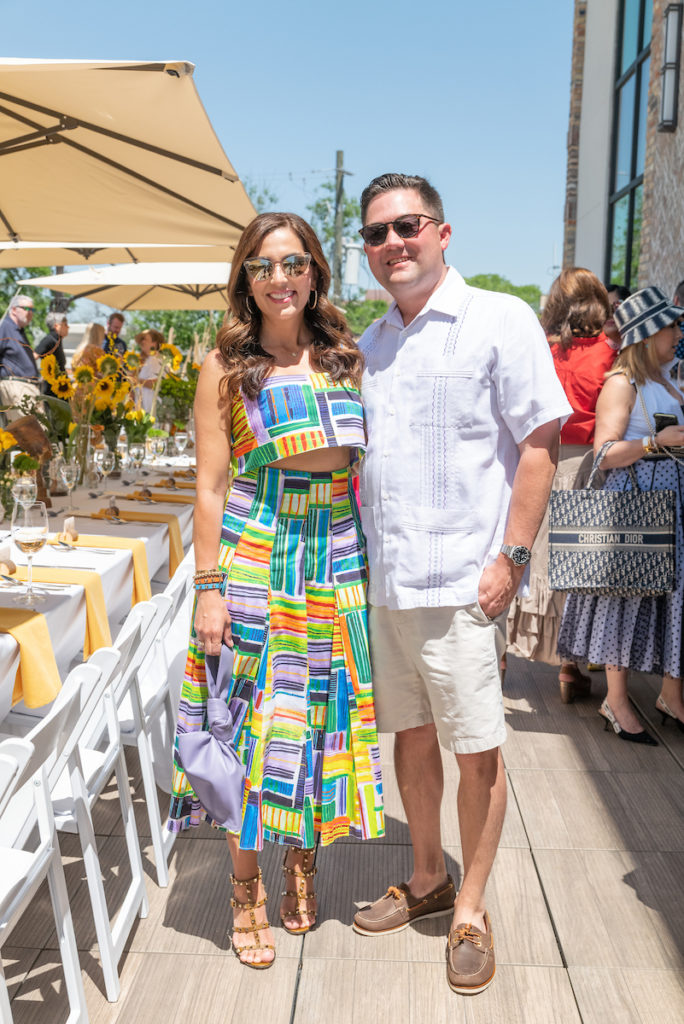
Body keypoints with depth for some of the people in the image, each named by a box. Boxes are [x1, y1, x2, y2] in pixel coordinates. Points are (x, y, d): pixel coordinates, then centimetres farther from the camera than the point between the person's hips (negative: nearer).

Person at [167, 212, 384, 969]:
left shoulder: (344, 357, 9)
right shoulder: (225, 365, 0)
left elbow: (364, 464, 12)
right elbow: (209, 487, -4)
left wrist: (368, 559, 6)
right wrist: (209, 587, -9)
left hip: (337, 558, 3)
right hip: (254, 558, -3)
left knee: (324, 714, 10)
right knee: (253, 716, 3)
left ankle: (304, 865, 32)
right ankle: (246, 893, 22)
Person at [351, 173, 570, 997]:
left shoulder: (500, 320, -4)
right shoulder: (369, 344, 14)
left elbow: (538, 445, -8)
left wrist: (512, 558, -13)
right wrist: (356, 556, 12)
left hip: (461, 582, -5)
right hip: (385, 581, 6)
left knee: (476, 750, 5)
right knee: (409, 735, 16)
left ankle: (471, 911, 24)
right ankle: (427, 879, 36)